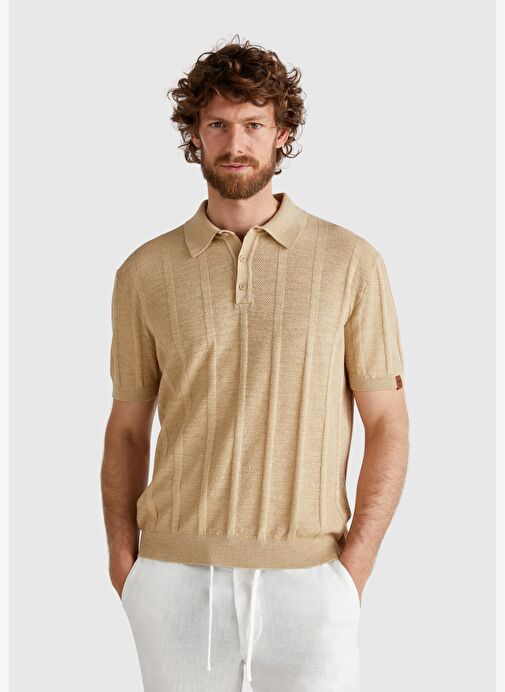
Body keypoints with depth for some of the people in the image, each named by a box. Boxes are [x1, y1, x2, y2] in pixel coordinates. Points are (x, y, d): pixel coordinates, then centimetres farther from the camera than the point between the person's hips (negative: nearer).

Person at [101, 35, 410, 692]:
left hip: (305, 574, -1)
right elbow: (127, 426, 11)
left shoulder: (351, 262, 0)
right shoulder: (145, 272, 5)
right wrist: (123, 560, 2)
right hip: (176, 578, 2)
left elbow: (387, 422, 1)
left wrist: (355, 566, -7)